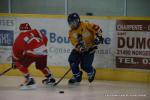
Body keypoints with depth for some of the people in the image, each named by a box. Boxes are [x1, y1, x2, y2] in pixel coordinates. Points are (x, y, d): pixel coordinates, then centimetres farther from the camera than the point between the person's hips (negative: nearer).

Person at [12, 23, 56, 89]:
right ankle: (50, 79, 44)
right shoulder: (35, 32, 20)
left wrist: (14, 61, 25)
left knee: (20, 64, 7)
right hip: (43, 51, 6)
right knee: (41, 66, 33)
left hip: (32, 53, -6)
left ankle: (30, 80, -5)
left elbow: (16, 49, 14)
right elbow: (44, 39, 23)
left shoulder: (20, 37, 12)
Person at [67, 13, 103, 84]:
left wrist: (98, 36, -23)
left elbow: (97, 28, -13)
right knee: (72, 60, -13)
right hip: (79, 49, 5)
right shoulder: (71, 32, -3)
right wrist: (79, 46, -33)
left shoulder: (86, 25, -16)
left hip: (90, 48, -5)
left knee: (85, 65, -14)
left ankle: (91, 72, 24)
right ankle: (77, 76, 9)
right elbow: (74, 43, -13)